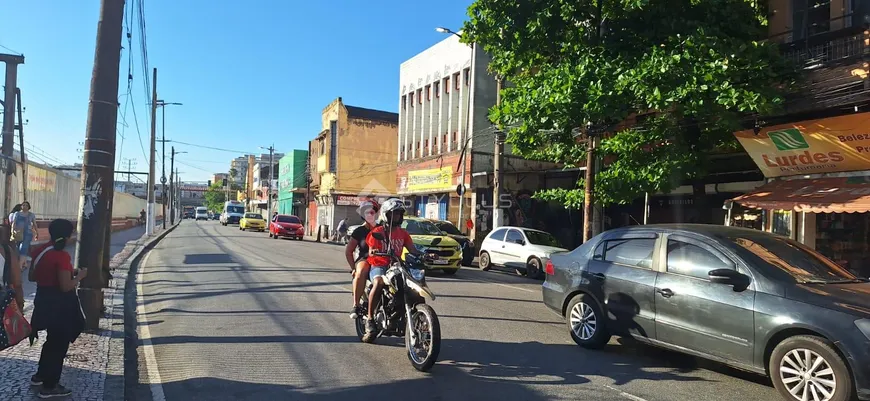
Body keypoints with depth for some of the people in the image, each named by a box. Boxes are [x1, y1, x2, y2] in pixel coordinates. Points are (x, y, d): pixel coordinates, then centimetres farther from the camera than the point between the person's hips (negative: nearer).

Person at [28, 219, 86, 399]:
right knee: (59, 343, 6)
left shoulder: (39, 251, 2)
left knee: (52, 340, 27)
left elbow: (32, 277, 12)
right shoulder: (62, 256, -24)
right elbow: (66, 286, -23)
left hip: (44, 300, 9)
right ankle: (49, 386, 16)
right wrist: (79, 276, -7)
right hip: (59, 305, -8)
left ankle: (40, 376, 40)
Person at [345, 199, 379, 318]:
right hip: (364, 259, -2)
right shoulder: (359, 231, 7)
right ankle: (356, 305, -31)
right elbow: (348, 251, 8)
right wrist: (353, 268, -2)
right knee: (361, 272, -38)